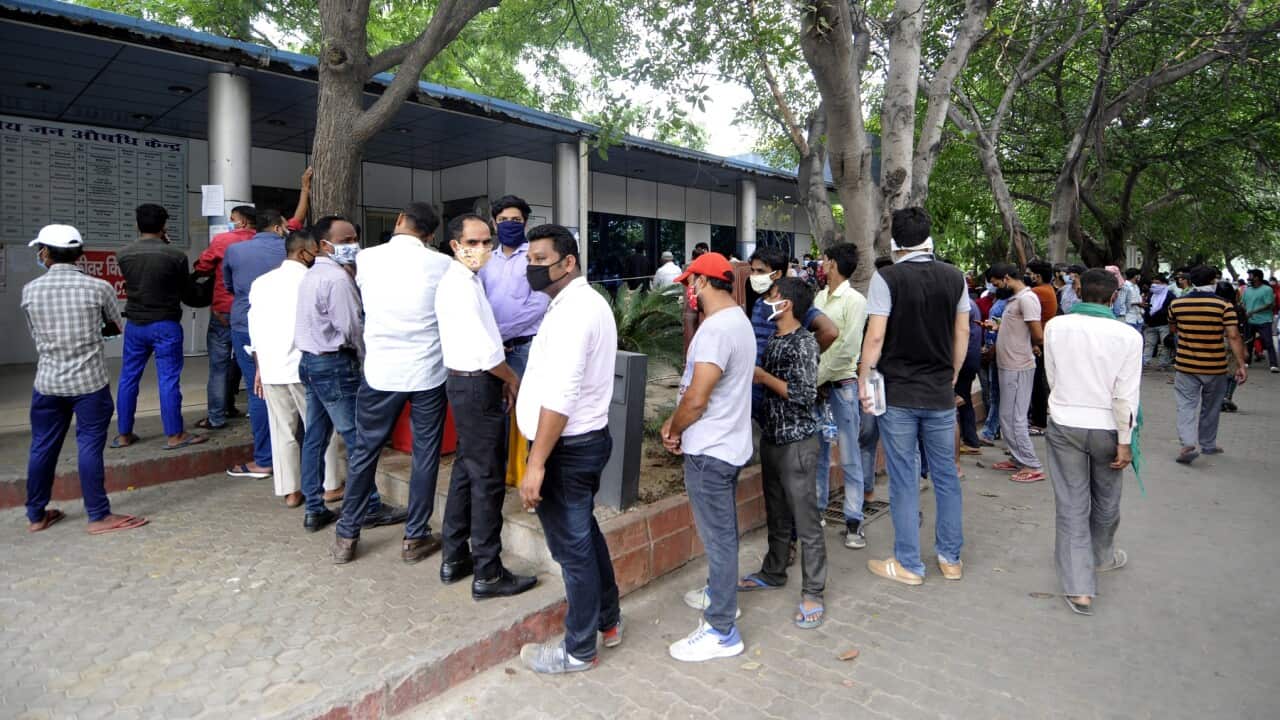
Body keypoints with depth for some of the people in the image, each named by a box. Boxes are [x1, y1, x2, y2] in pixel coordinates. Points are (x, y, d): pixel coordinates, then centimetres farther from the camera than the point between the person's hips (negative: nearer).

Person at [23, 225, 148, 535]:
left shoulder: (30, 290, -1)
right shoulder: (98, 287, -9)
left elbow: (35, 335, 10)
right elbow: (117, 327, 6)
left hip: (47, 382, 3)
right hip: (89, 381, -3)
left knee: (42, 447, 13)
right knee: (90, 447, 0)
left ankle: (36, 515, 26)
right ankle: (99, 516, 6)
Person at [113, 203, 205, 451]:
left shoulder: (123, 254, -2)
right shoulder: (176, 255, -12)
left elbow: (129, 283, 12)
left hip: (134, 324, 4)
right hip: (166, 325, -4)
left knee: (128, 379, 13)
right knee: (169, 380, -1)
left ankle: (123, 434, 21)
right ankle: (174, 435, 3)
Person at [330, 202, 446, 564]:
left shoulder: (366, 259, -2)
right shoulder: (441, 264, -6)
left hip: (381, 370, 2)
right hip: (428, 372, -1)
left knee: (365, 451, 15)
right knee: (425, 454, 9)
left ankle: (347, 535, 25)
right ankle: (415, 538, 18)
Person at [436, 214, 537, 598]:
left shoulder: (465, 280, 13)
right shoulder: (461, 284, -18)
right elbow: (485, 350, -24)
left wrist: (500, 377, 11)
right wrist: (512, 379, -9)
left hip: (466, 382, 10)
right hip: (478, 386, -10)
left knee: (466, 468, 16)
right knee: (488, 478, -2)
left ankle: (454, 557, 28)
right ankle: (488, 574, 8)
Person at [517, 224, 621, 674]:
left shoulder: (571, 310, -20)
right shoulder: (588, 301, 13)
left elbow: (560, 396, -27)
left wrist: (536, 464, -26)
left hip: (567, 447, -10)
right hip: (587, 437, 10)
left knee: (571, 546, 4)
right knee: (585, 534, 22)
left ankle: (579, 650, 21)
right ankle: (608, 621, 38)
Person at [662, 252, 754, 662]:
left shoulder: (717, 328, -22)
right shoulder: (738, 320, 12)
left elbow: (696, 398, -24)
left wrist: (673, 430, -6)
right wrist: (677, 422, 6)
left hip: (710, 450, -10)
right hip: (728, 443, 10)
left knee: (718, 536, -1)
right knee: (721, 531, 23)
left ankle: (721, 631, 11)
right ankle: (720, 593, 41)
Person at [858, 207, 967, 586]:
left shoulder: (887, 278, -11)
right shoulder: (954, 277, 3)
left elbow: (876, 337, -15)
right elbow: (962, 333, 8)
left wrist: (863, 380, -5)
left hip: (898, 394, -4)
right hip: (941, 394, 4)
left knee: (904, 480, 4)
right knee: (945, 476, 15)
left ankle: (908, 564, 15)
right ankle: (951, 558, 27)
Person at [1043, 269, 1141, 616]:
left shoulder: (1055, 327, -8)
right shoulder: (1128, 336, -12)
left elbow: (1051, 378, 3)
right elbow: (1125, 395, -11)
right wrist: (1125, 441, -3)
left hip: (1064, 424, 0)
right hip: (1107, 428, 0)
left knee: (1072, 505, 7)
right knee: (1106, 502, 23)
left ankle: (1079, 587, 5)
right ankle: (1101, 557, 47)